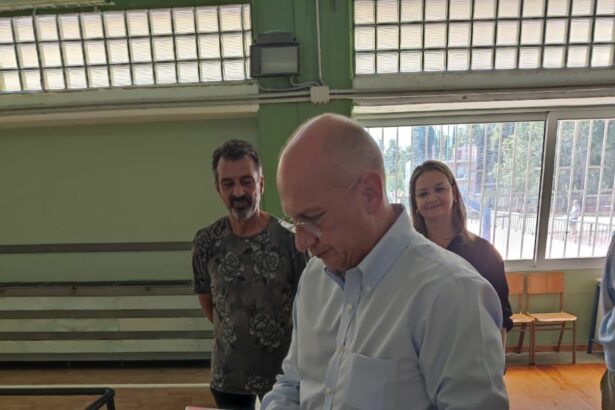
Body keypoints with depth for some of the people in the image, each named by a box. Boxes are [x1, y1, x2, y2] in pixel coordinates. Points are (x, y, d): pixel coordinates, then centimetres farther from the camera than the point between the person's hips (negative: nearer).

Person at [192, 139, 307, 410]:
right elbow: (206, 299, 6)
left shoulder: (290, 239, -17)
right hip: (227, 373, 2)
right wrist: (231, 333, 8)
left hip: (282, 370, -2)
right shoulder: (206, 242, -8)